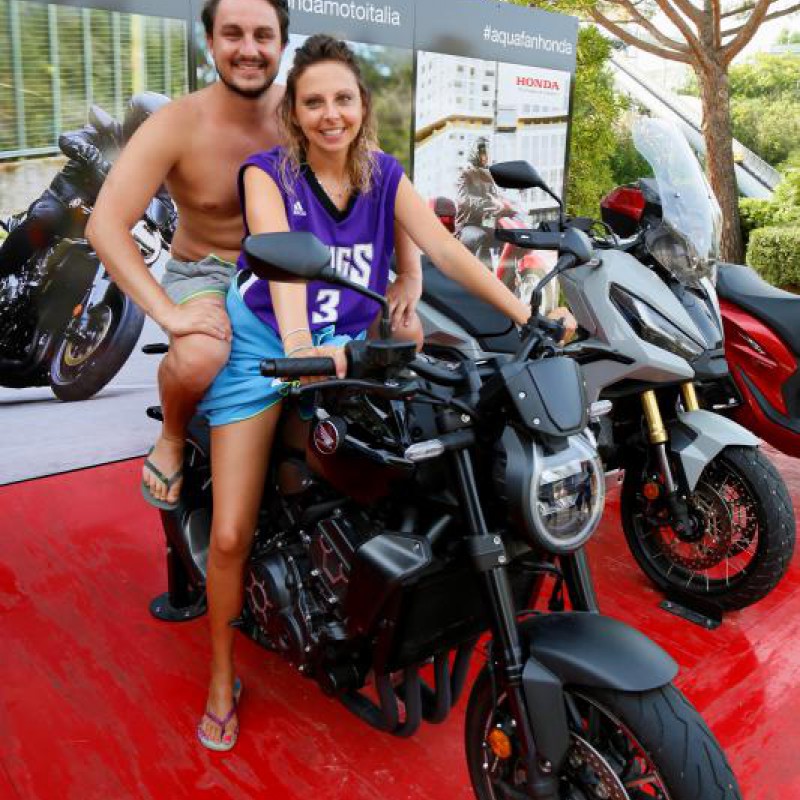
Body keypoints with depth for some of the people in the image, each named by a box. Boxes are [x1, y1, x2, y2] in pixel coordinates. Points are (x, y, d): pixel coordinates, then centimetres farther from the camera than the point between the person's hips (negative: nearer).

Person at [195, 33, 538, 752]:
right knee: (231, 535, -6)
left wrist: (527, 315, -21)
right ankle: (222, 679, 17)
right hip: (264, 342, -2)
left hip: (345, 347, 3)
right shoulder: (268, 173, -7)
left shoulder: (385, 175, 3)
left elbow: (444, 249, -9)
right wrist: (299, 345, -46)